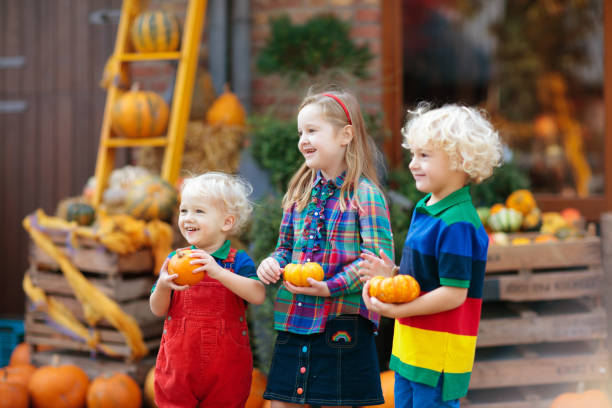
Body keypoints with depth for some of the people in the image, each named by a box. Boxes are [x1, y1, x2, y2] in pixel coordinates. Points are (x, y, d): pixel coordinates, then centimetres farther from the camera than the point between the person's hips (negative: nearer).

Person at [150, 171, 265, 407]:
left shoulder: (238, 261, -4)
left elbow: (258, 296, -21)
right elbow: (158, 310, 5)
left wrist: (218, 272, -28)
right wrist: (162, 286, -17)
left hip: (225, 367, -2)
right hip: (179, 365, 2)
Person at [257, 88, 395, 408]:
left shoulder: (364, 194, -9)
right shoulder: (300, 193, 13)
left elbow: (379, 258, -16)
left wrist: (331, 287, -23)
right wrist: (272, 263, 0)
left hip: (342, 322, -6)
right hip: (293, 320, 7)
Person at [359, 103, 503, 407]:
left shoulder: (457, 223, -20)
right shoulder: (424, 209, 11)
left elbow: (454, 293, -23)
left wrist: (395, 311, -19)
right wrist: (392, 273, 3)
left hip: (439, 356, -10)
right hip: (410, 348, 10)